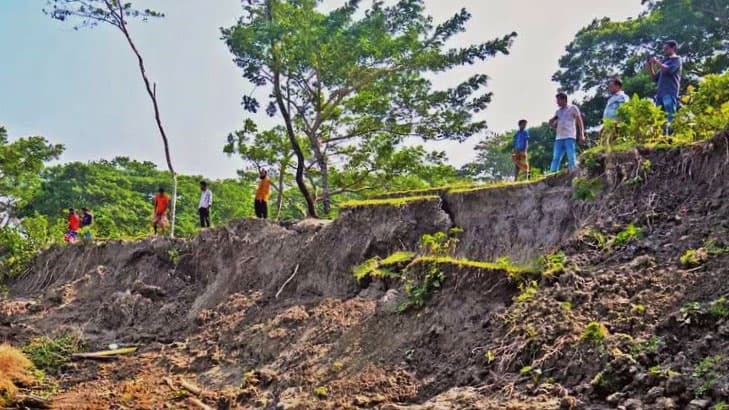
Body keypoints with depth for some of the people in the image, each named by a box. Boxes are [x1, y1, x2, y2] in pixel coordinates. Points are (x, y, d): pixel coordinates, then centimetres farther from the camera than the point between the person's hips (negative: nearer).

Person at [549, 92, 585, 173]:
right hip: (559, 138, 5)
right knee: (555, 159, -3)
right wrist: (551, 123, 5)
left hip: (569, 137, -5)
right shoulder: (558, 111, 22)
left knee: (571, 158, -8)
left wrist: (581, 135, -9)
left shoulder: (572, 108, 7)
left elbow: (580, 122, 2)